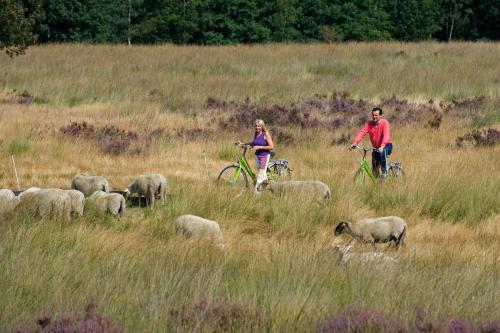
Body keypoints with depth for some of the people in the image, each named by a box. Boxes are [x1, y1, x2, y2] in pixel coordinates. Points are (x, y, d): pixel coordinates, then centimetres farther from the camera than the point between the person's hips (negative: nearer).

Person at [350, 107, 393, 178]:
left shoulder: (384, 123, -19)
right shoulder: (369, 124, -7)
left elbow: (386, 135, -33)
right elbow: (362, 133, -20)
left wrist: (382, 146, -50)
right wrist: (355, 143, -37)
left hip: (386, 145, -4)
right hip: (376, 147, 4)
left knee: (382, 153, -36)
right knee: (375, 169, -3)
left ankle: (384, 172, -19)